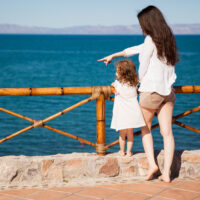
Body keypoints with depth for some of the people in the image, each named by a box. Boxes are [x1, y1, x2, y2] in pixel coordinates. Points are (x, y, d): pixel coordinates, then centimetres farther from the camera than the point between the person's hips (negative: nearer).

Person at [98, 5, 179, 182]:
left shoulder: (151, 40, -12)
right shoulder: (168, 39, 13)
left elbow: (143, 68, -8)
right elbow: (137, 49, 21)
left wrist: (140, 81, 15)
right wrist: (114, 55, 28)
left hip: (151, 90, -6)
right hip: (168, 91, 6)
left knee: (145, 128, 15)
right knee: (167, 132, 2)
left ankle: (152, 163, 5)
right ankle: (166, 173, 2)